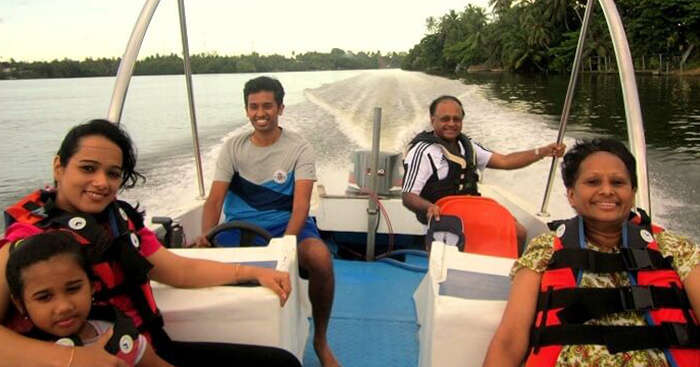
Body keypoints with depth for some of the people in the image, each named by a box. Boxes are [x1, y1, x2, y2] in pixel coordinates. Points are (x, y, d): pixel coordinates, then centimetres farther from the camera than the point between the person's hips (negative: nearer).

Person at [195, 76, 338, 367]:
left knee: (320, 257, -33)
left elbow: (301, 202, -13)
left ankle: (320, 340, -6)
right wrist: (206, 235, -25)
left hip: (286, 224, -2)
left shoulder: (298, 148, -1)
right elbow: (215, 199, -3)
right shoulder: (233, 148, 5)